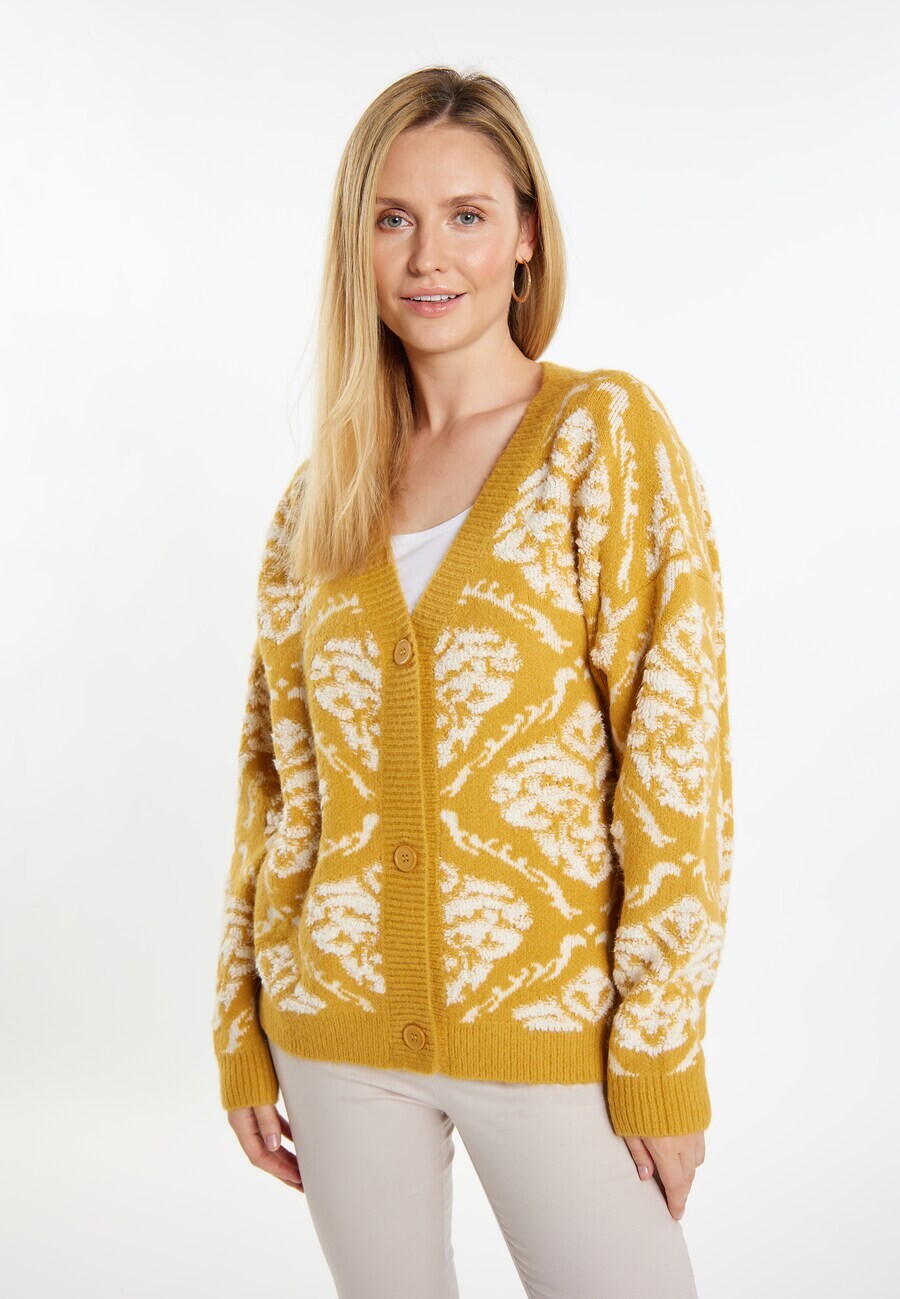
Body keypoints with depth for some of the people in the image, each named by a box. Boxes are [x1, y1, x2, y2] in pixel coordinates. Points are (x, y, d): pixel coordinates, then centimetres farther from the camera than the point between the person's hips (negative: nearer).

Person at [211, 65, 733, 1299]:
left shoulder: (607, 434, -6)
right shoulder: (325, 489, 6)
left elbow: (676, 755, -9)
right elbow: (275, 769, 9)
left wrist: (662, 1054, -12)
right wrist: (243, 1038, 9)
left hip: (548, 1027, -3)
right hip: (338, 1029, 4)